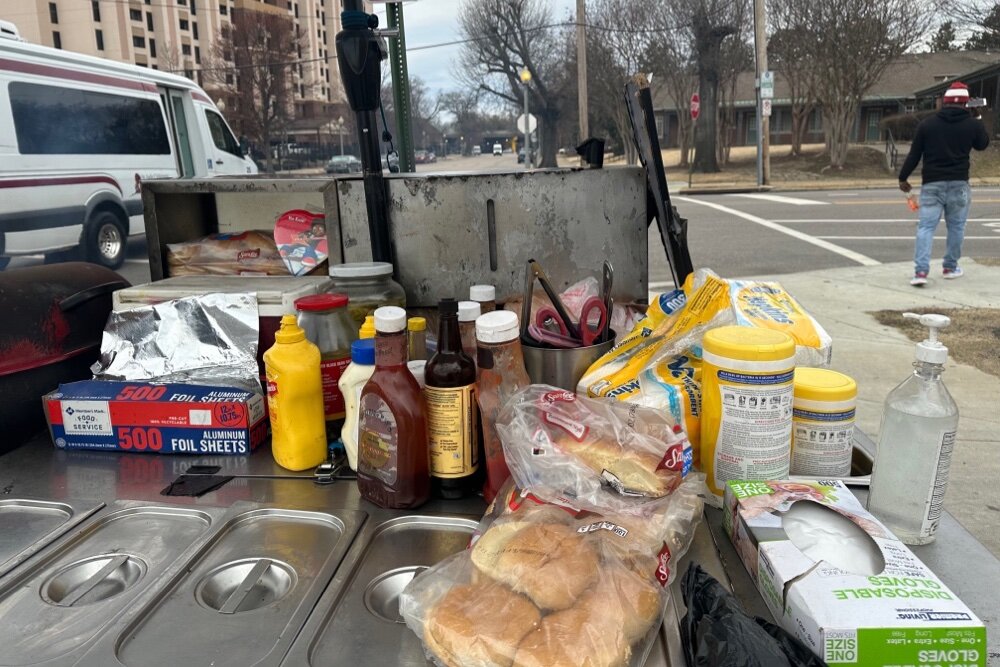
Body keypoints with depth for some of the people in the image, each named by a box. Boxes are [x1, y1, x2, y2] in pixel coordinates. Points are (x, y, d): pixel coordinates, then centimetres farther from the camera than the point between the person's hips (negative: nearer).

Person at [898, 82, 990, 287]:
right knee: (956, 226, 14)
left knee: (926, 226, -3)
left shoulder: (927, 124, -1)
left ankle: (920, 271, -15)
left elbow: (914, 155, 1)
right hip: (958, 183, 0)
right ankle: (950, 267, 22)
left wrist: (903, 177, 10)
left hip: (932, 183, 0)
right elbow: (983, 145, 19)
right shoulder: (972, 124, -1)